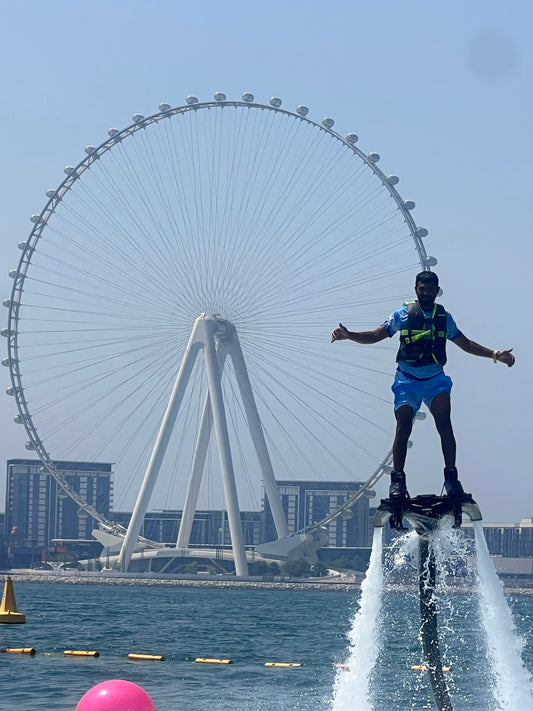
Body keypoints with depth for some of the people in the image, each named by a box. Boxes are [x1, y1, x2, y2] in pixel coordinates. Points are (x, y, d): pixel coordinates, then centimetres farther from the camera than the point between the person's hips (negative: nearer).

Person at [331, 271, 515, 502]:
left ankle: (451, 477, -16)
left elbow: (466, 344, 22)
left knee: (444, 423, -18)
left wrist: (495, 355, 16)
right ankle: (398, 480, -6)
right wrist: (348, 335, -13)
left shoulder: (444, 317, 12)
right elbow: (374, 336, 4)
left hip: (435, 379, 1)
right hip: (407, 380, -1)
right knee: (403, 427, -12)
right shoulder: (403, 314, 5)